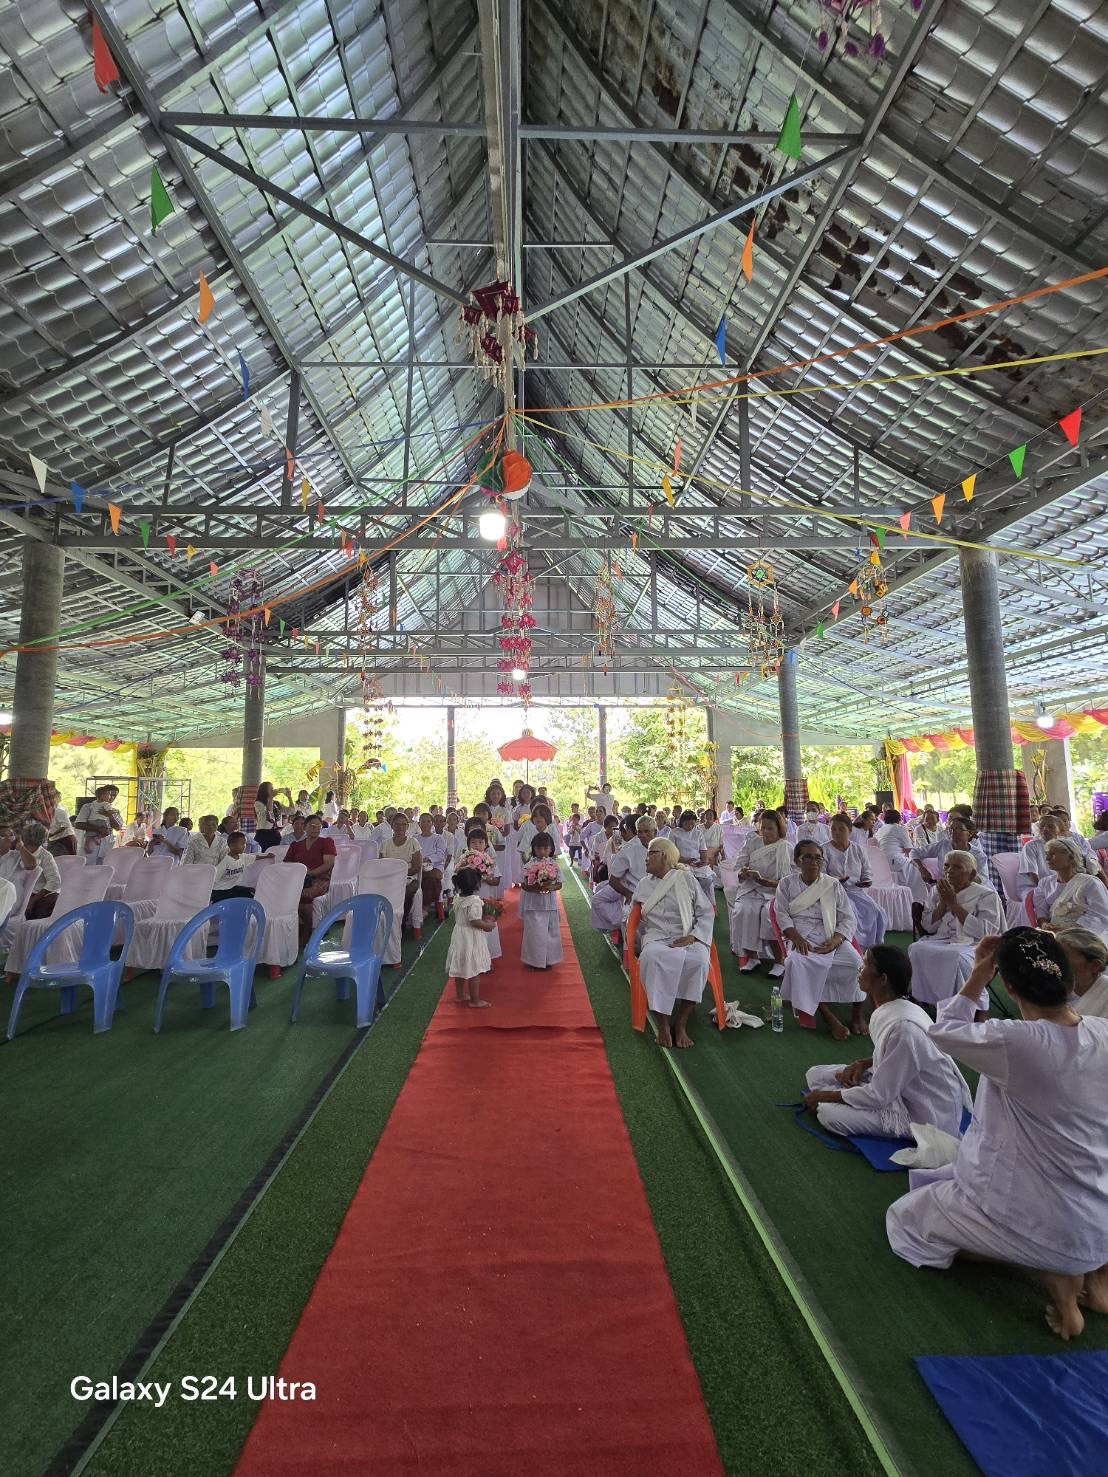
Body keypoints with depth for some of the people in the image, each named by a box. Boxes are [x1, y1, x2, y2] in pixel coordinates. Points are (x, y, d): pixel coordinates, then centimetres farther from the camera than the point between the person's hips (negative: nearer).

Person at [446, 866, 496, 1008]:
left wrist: (484, 919, 14)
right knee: (474, 971, 4)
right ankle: (475, 1000, 14)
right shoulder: (474, 901, -24)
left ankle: (460, 995, 34)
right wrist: (489, 925, -11)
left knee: (460, 967, 19)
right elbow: (475, 922, -27)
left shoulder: (457, 899, 1)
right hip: (471, 939, -8)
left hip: (459, 936, 8)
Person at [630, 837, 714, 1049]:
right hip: (656, 937, 1)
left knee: (698, 959, -35)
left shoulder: (687, 880, 8)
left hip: (686, 938, -1)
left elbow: (707, 913, 5)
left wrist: (692, 937, -9)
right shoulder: (644, 885, 18)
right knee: (654, 957, -35)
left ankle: (681, 1023, -18)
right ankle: (662, 1024, -21)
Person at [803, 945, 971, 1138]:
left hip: (924, 1115, -8)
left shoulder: (903, 1027, -32)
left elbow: (878, 1096, -25)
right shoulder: (888, 1009, -5)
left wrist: (824, 1096, -13)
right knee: (815, 1075, 2)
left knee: (829, 1114, -23)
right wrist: (862, 1064, -5)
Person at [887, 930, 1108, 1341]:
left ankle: (1051, 1273, 1)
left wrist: (978, 975, -9)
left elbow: (943, 1031, -11)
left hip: (1038, 1224, -6)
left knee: (905, 1218, 13)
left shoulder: (1016, 1043, -31)